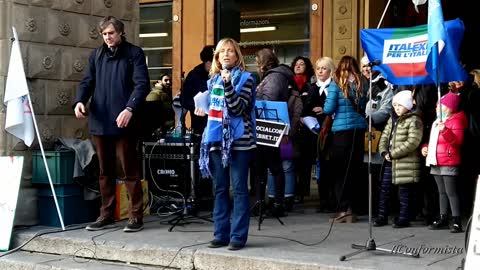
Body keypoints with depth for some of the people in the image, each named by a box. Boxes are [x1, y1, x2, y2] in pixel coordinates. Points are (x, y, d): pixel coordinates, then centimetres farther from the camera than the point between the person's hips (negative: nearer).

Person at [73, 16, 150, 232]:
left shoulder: (134, 53, 0)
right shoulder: (96, 55, 15)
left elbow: (142, 84, -8)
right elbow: (87, 82, 14)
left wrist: (130, 109, -22)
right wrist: (79, 101, -7)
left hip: (122, 122, -5)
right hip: (99, 122, 5)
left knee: (129, 171, -2)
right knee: (105, 171, 11)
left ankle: (136, 216, 4)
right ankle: (106, 215, 20)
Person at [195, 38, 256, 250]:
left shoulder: (245, 79, -3)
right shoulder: (213, 80, 14)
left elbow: (238, 109, -15)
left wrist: (227, 84, -22)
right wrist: (202, 110, 10)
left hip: (238, 141, -6)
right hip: (216, 140, 6)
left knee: (239, 189, -3)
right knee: (220, 189, 8)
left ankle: (238, 236, 0)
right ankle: (221, 234, 15)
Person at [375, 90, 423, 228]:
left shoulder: (414, 120, -9)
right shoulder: (393, 119, 16)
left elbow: (412, 142, -18)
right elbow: (385, 136, 15)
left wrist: (393, 154, -17)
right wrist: (384, 152, -4)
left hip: (406, 162, -8)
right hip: (390, 161, 8)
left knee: (404, 191, 0)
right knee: (384, 188, 9)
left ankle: (404, 218, 9)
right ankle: (382, 216, 17)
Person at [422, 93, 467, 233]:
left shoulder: (455, 121, -8)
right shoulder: (437, 122, 19)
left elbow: (458, 140, -23)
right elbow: (432, 139, 31)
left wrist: (445, 130, -35)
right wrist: (425, 147, 12)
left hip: (449, 163, -9)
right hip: (436, 163, 9)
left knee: (451, 192, -10)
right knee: (442, 192, 13)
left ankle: (456, 221, -10)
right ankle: (443, 219, 18)